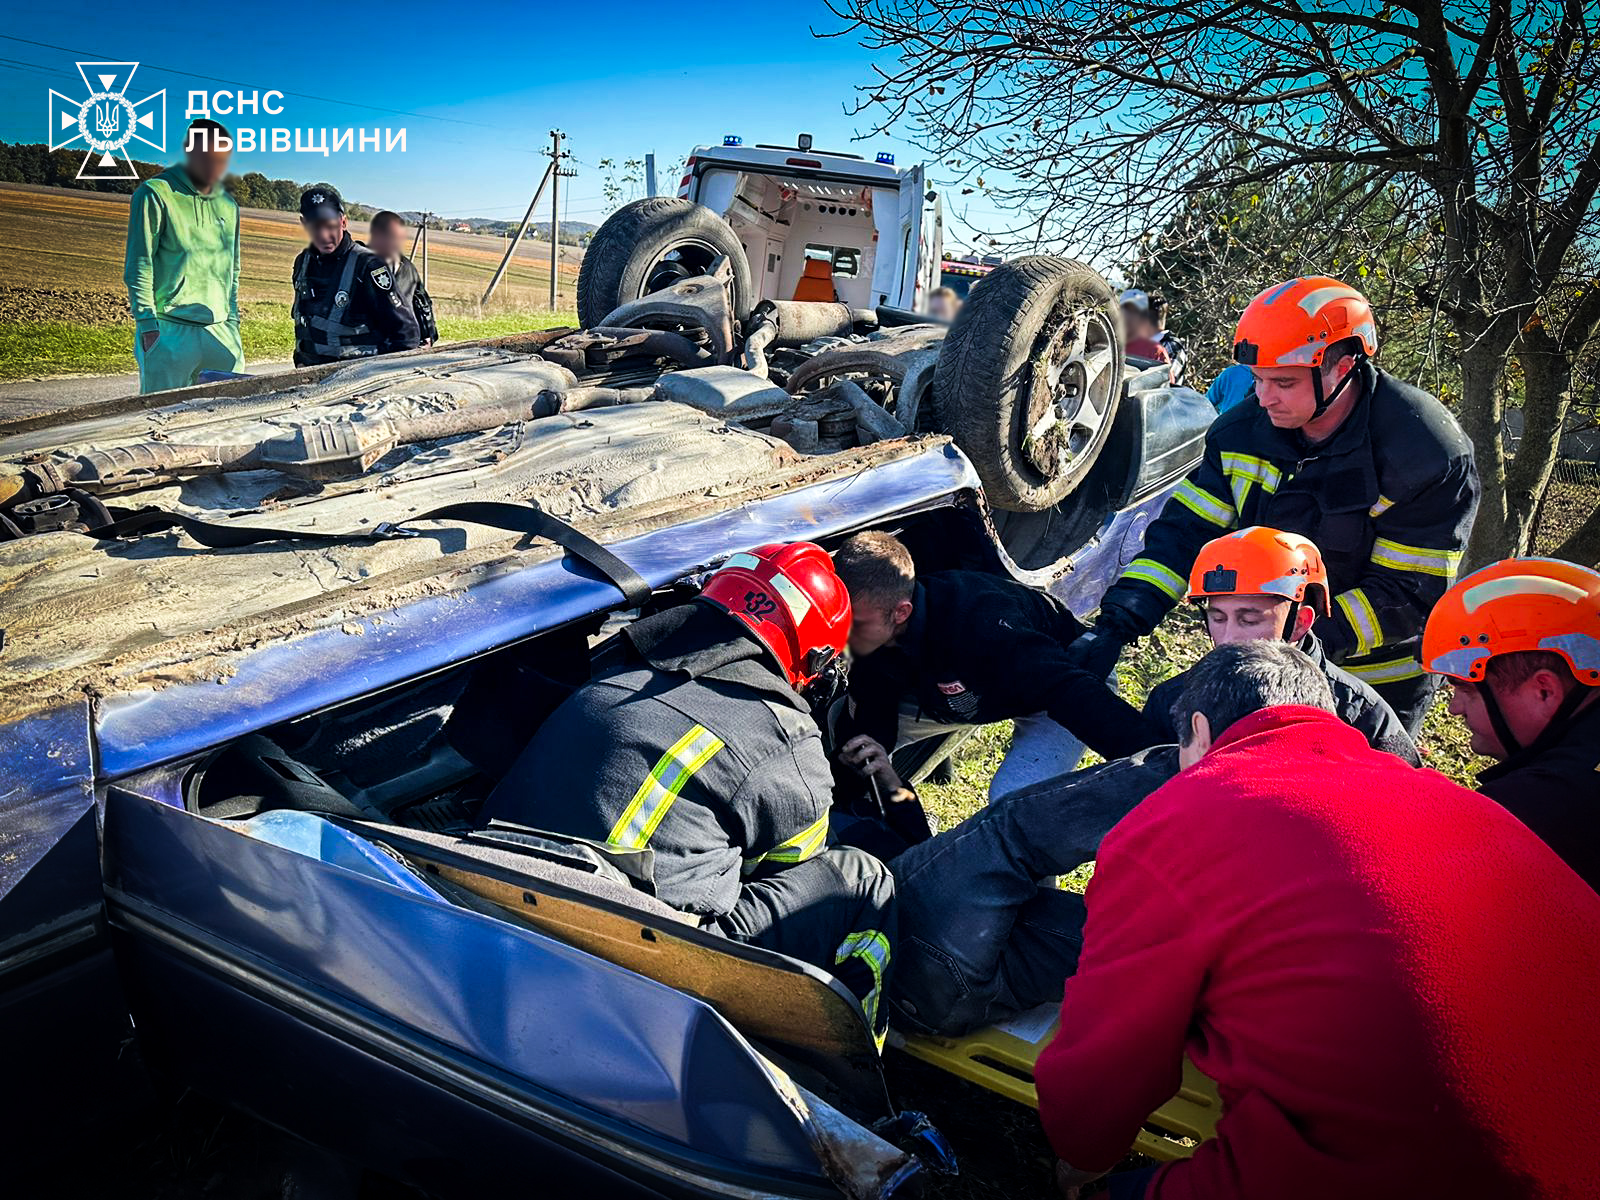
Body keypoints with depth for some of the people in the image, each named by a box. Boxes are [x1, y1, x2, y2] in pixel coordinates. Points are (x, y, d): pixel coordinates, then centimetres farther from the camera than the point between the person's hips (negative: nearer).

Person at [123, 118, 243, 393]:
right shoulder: (154, 195, -2)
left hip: (219, 331, 5)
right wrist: (147, 325, -12)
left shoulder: (228, 205, 16)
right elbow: (138, 267, -5)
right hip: (168, 331, -5)